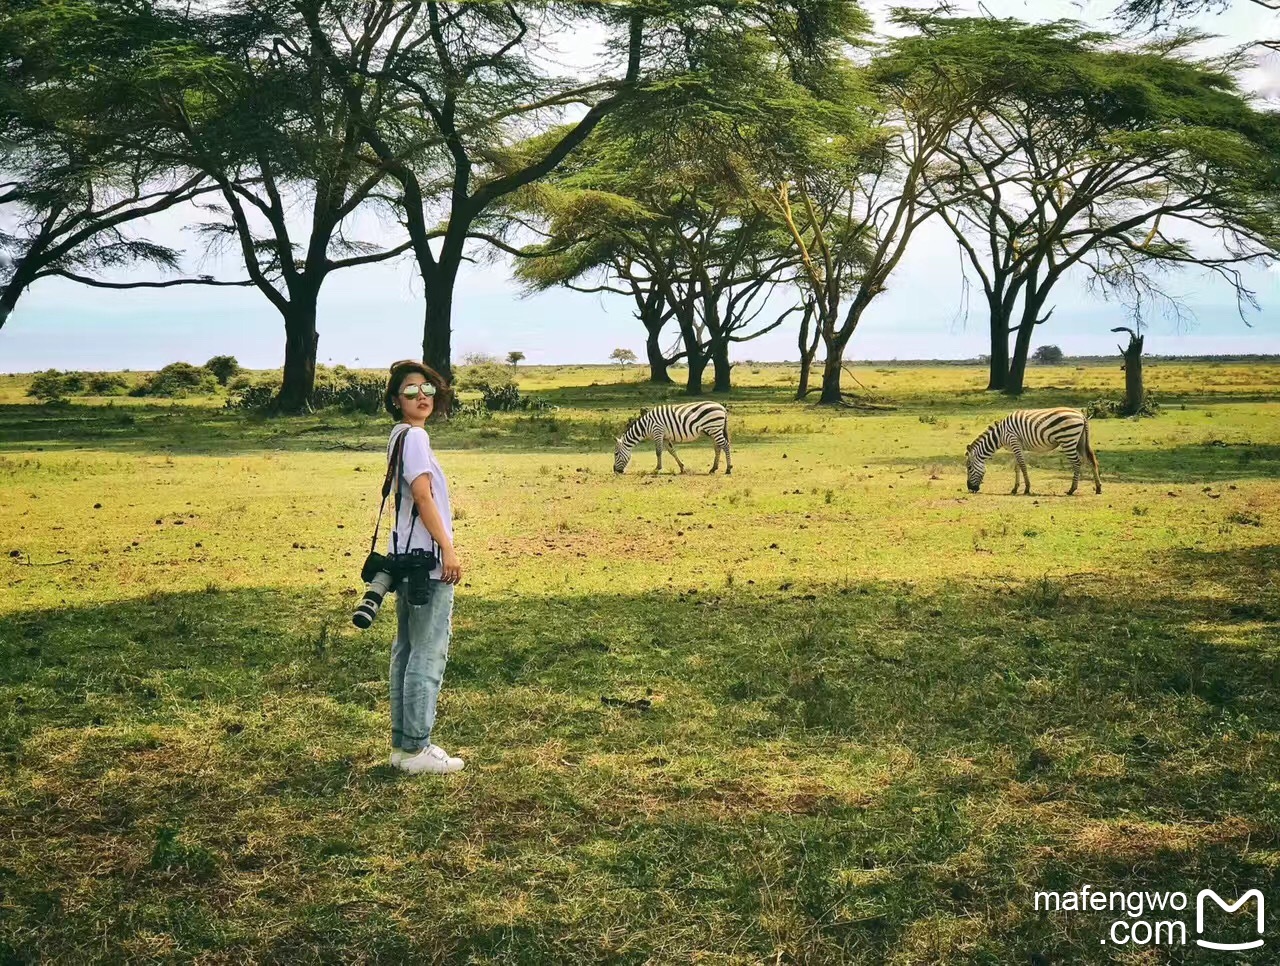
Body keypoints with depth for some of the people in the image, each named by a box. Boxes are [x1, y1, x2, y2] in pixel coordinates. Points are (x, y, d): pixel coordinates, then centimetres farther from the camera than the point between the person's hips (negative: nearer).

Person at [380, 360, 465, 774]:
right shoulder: (414, 436, -13)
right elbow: (422, 495, -21)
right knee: (428, 655, -5)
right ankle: (415, 749, -1)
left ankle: (403, 743, 20)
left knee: (407, 651, 13)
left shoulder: (400, 436, 16)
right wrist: (448, 549, -20)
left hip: (407, 559, 10)